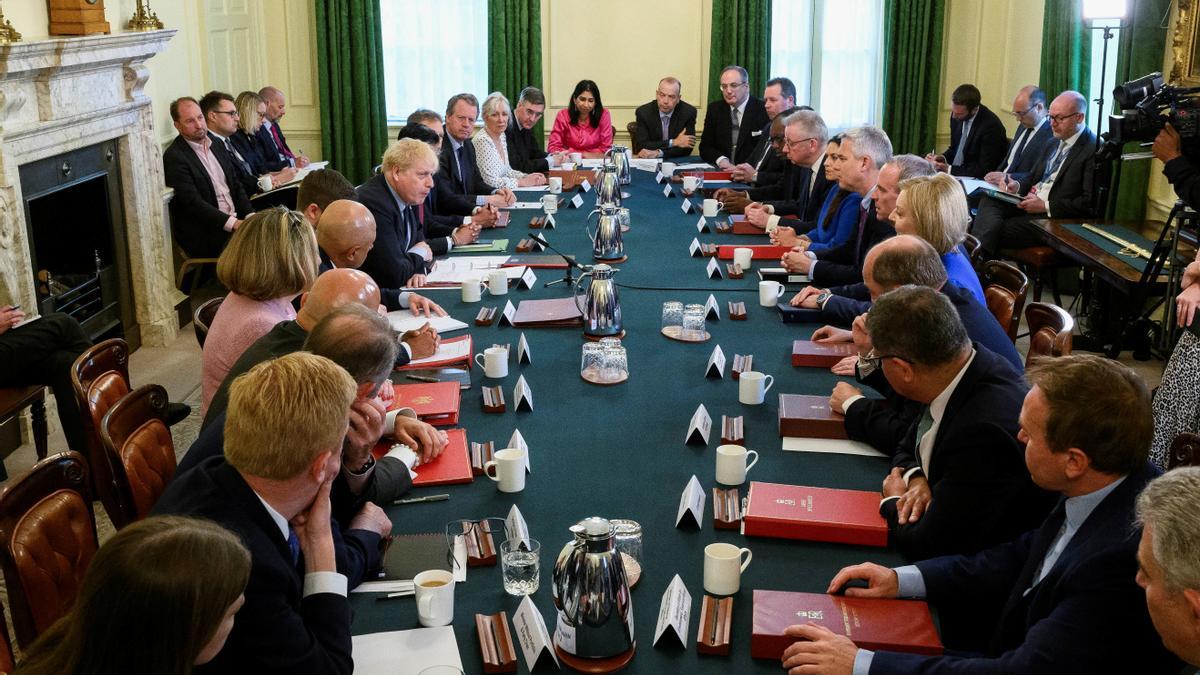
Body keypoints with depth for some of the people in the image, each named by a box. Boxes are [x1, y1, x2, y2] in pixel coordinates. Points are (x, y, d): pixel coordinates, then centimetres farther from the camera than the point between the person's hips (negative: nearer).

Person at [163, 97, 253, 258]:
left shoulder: (217, 146, 16)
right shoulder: (174, 157, -8)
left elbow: (236, 185, 16)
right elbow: (193, 202, -17)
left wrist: (250, 216, -3)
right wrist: (233, 223, -25)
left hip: (236, 220, 7)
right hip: (204, 235, -7)